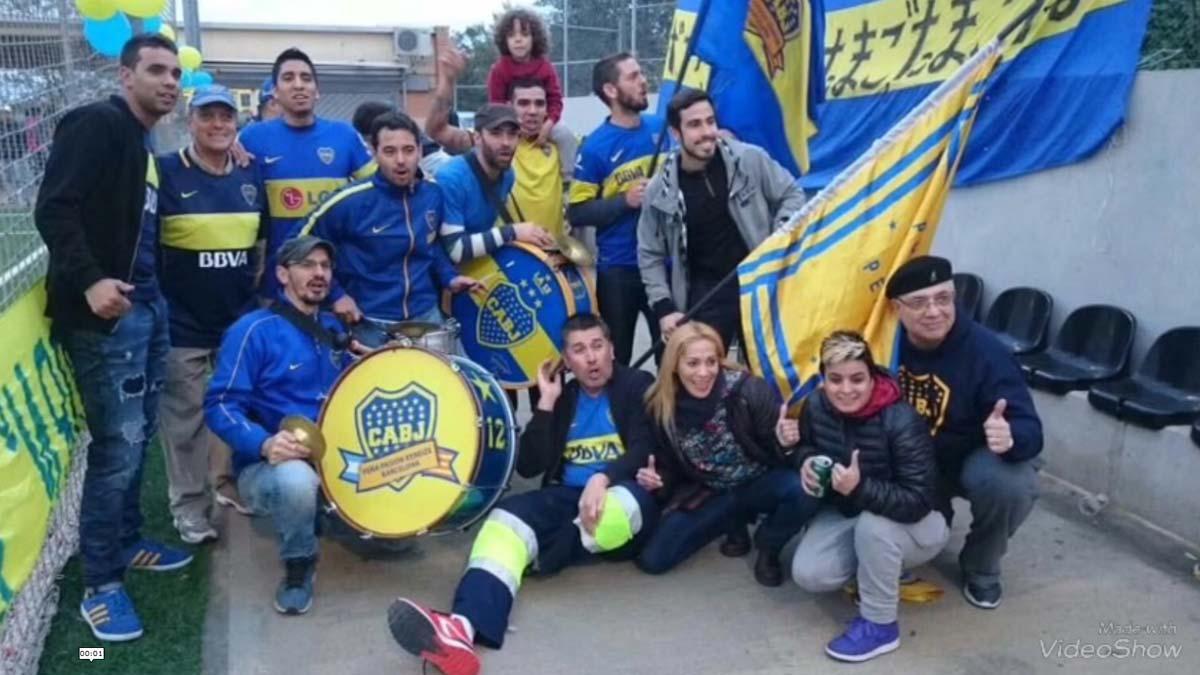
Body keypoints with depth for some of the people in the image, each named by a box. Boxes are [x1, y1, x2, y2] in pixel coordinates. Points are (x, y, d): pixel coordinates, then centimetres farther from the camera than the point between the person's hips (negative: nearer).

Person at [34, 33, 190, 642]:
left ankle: (126, 544, 32)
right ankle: (100, 585, 6)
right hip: (106, 311, -9)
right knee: (119, 443, -6)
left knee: (139, 435, 15)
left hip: (148, 306, 9)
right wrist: (88, 281, -27)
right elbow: (54, 209, -19)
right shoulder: (95, 124, -9)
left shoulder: (147, 147, 17)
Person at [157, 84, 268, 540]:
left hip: (240, 319, 5)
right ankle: (190, 507, 17)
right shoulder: (166, 173, -9)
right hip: (182, 323, -4)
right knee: (186, 420, 4)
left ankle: (231, 483, 35)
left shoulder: (250, 177, 7)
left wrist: (256, 290, 14)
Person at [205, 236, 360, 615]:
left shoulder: (333, 329, 13)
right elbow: (220, 406, -15)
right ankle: (298, 565, -10)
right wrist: (264, 443, -32)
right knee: (297, 479, -41)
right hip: (267, 467, -6)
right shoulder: (254, 330, -9)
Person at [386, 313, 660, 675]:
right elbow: (529, 466, 8)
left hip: (623, 499, -3)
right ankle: (464, 626, -53)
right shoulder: (563, 397, 17)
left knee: (629, 499, -41)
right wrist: (546, 403, 1)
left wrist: (603, 477, -28)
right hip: (568, 497, 3)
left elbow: (645, 449, -9)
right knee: (509, 516, -28)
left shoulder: (638, 386, 5)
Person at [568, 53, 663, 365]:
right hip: (618, 269, -3)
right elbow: (577, 213, -12)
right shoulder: (595, 147, -10)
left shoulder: (662, 129, 2)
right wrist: (626, 200, -20)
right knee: (615, 358, 11)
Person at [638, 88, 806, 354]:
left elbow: (792, 195, 5)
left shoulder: (750, 159, -9)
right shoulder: (660, 191, -5)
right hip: (706, 294, 0)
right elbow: (650, 255, 4)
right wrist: (664, 307, -5)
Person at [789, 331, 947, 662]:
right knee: (808, 574, -17)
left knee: (873, 525, -38)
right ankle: (876, 568, 14)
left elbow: (918, 502, -33)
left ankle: (879, 625, -15)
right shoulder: (816, 406, -14)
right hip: (846, 512, 5)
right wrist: (807, 462, -16)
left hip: (918, 526, -5)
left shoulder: (902, 422, -31)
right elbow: (808, 446, 8)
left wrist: (860, 488, -45)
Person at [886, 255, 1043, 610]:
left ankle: (980, 570, 0)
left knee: (1010, 484, -34)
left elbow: (1029, 430, -32)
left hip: (973, 457, -3)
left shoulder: (985, 351, -28)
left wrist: (1010, 437, -57)